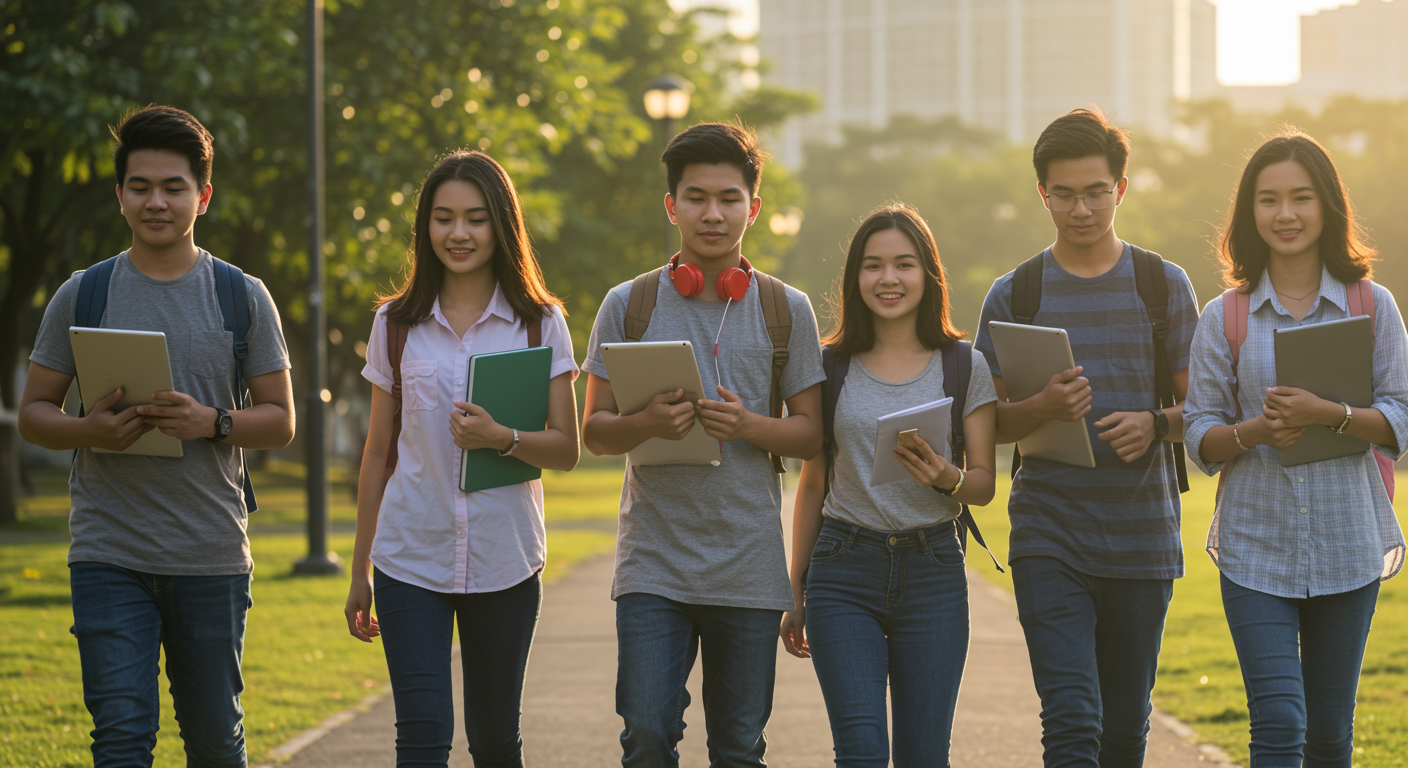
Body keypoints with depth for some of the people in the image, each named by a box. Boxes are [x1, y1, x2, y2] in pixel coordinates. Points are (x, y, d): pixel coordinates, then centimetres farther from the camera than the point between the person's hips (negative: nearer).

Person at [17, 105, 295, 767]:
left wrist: (212, 422, -14)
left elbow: (280, 421, 7)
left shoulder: (243, 297, 6)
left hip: (213, 558, 1)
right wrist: (88, 431, -15)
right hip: (109, 556, -1)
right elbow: (34, 414, 8)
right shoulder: (81, 296, 5)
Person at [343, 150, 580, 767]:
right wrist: (359, 572, 12)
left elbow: (566, 450, 0)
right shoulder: (396, 324, 5)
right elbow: (378, 451, 11)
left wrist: (501, 437, -21)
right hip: (410, 557, 0)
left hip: (504, 559, 0)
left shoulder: (539, 323, 2)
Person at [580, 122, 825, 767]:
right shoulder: (628, 305, 4)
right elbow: (594, 433, 6)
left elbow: (811, 434, 7)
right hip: (653, 562, -1)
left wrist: (748, 425, -13)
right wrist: (647, 423, -16)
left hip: (749, 565, 1)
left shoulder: (787, 310, 5)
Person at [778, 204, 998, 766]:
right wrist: (795, 594, 12)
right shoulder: (832, 368, 6)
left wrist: (947, 477, -19)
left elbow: (984, 483, 5)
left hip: (933, 571, 0)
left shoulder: (965, 367, 4)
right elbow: (812, 486, 12)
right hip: (844, 571, 0)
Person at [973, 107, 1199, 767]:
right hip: (1048, 537, -1)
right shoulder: (1014, 296, 4)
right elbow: (986, 423, 6)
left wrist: (1155, 424, -13)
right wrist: (1044, 408, -15)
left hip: (1143, 538, 1)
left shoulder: (1163, 286, 5)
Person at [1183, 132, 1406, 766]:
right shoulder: (1224, 317, 2)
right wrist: (1253, 431, -18)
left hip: (1346, 544, 1)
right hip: (1255, 547, -1)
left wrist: (1328, 414, -19)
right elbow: (1201, 438, 3)